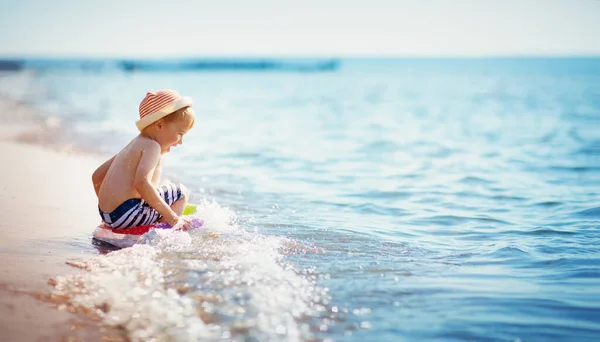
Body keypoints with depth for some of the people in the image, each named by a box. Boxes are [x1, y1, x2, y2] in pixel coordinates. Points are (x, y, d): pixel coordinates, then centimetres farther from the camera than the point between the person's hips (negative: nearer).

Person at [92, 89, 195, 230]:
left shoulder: (134, 145, 22)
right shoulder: (152, 146, -8)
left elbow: (97, 176, 26)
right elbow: (141, 183, -26)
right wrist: (172, 217, -23)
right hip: (126, 213, -10)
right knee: (181, 192, -2)